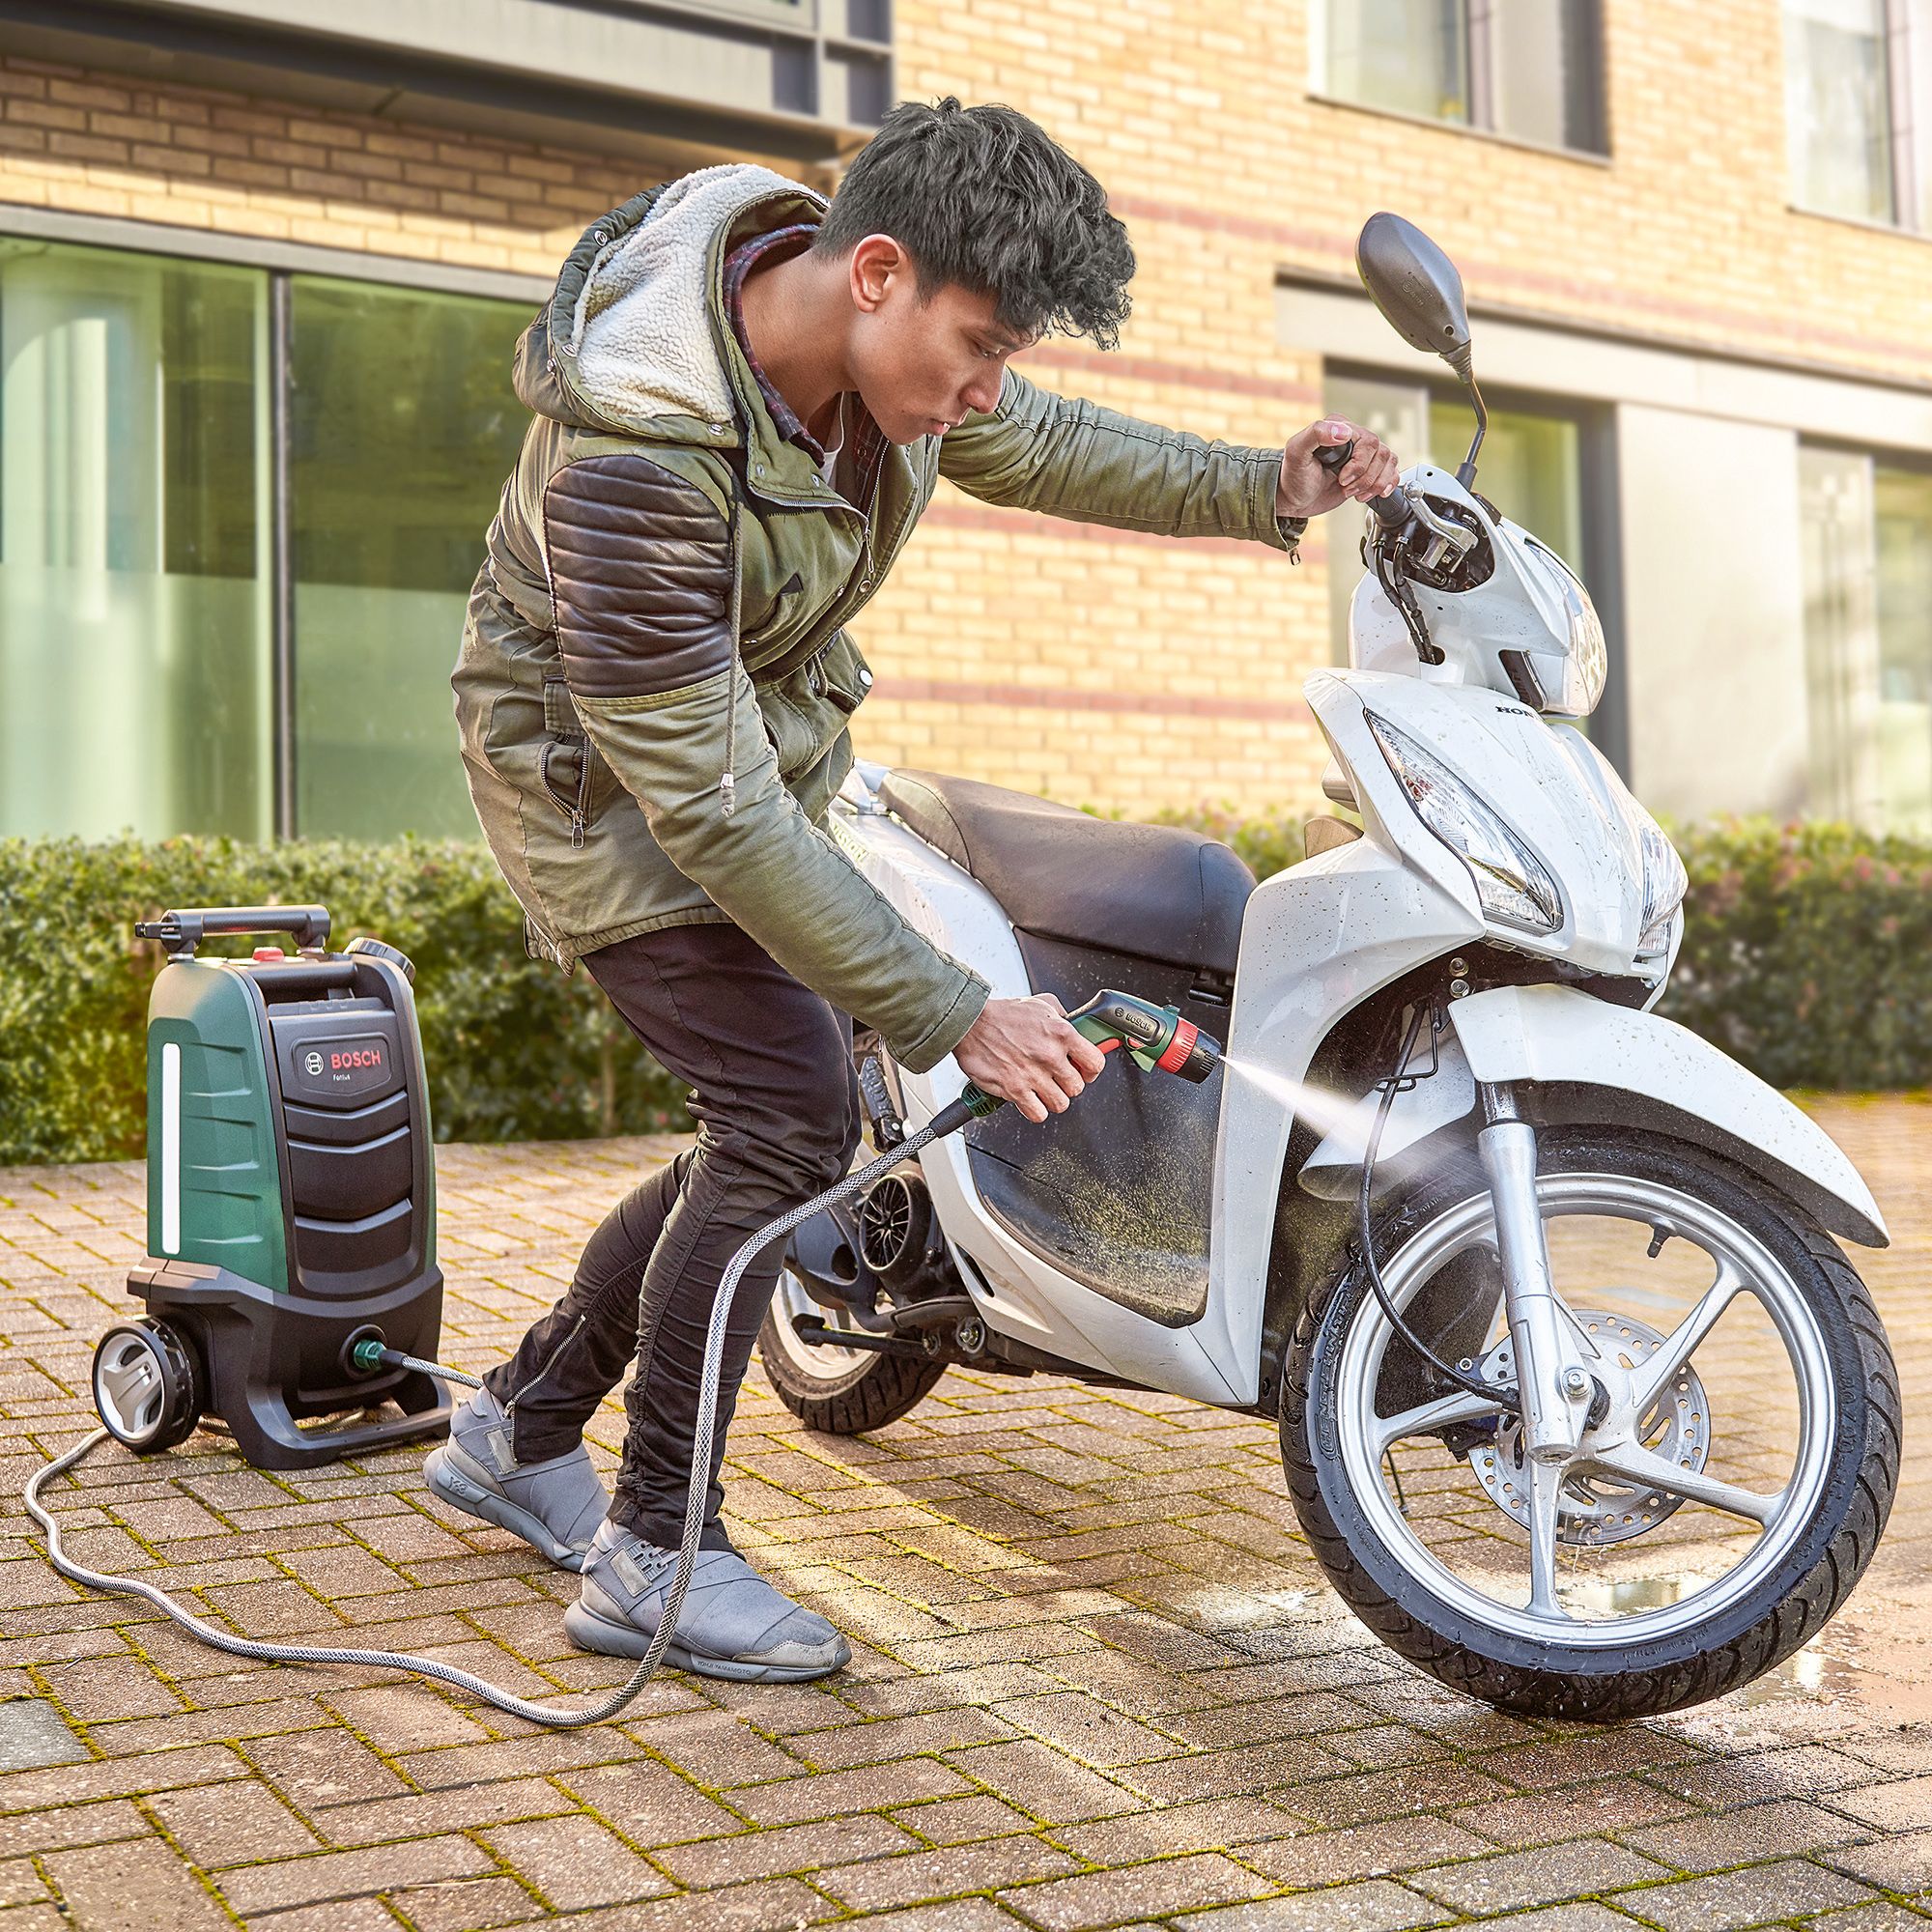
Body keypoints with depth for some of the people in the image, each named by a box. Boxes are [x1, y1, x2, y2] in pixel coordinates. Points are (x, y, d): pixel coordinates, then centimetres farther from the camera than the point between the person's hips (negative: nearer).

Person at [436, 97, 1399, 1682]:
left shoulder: (883, 333, -12)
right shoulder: (639, 441, -35)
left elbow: (1036, 449, 11)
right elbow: (701, 802, -34)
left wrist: (1260, 493, -2)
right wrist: (954, 1018, -33)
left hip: (766, 735, 8)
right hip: (603, 768, -8)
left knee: (782, 1130, 9)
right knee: (793, 1107, -19)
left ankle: (520, 1435, 25)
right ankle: (651, 1555, -5)